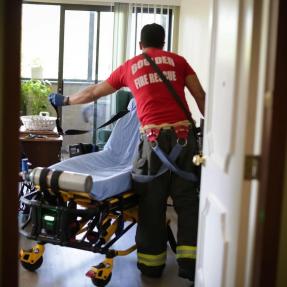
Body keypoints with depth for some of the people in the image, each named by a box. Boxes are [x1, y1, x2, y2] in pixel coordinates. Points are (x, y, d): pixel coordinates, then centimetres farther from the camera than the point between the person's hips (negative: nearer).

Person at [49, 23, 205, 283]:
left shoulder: (129, 67, 18)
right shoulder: (177, 60, 17)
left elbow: (93, 92, 28)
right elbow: (200, 96, 11)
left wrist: (65, 100, 42)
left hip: (155, 136, -1)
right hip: (184, 133, 1)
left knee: (152, 202, 9)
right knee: (187, 198, 7)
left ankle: (152, 262, 17)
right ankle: (189, 261, 6)